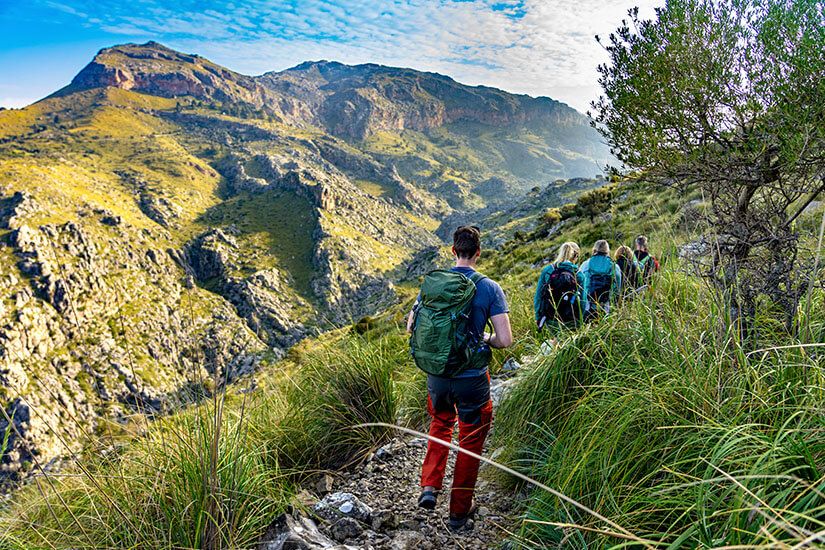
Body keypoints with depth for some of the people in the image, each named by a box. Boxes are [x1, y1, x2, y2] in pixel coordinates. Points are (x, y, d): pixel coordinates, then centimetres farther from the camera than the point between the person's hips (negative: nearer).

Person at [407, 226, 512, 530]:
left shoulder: (432, 282, -4)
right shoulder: (489, 288, -12)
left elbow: (411, 326, 2)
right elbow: (505, 340, -16)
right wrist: (485, 339, 5)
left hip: (436, 374, 3)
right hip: (471, 377, -3)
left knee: (441, 425, 30)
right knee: (470, 439, 16)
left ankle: (429, 487, 21)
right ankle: (460, 510, 28)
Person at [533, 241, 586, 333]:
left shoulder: (547, 271, -3)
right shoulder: (579, 275, -6)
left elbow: (538, 296, 1)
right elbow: (582, 301, -1)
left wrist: (538, 317, 11)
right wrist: (578, 321, 12)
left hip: (550, 322, 3)